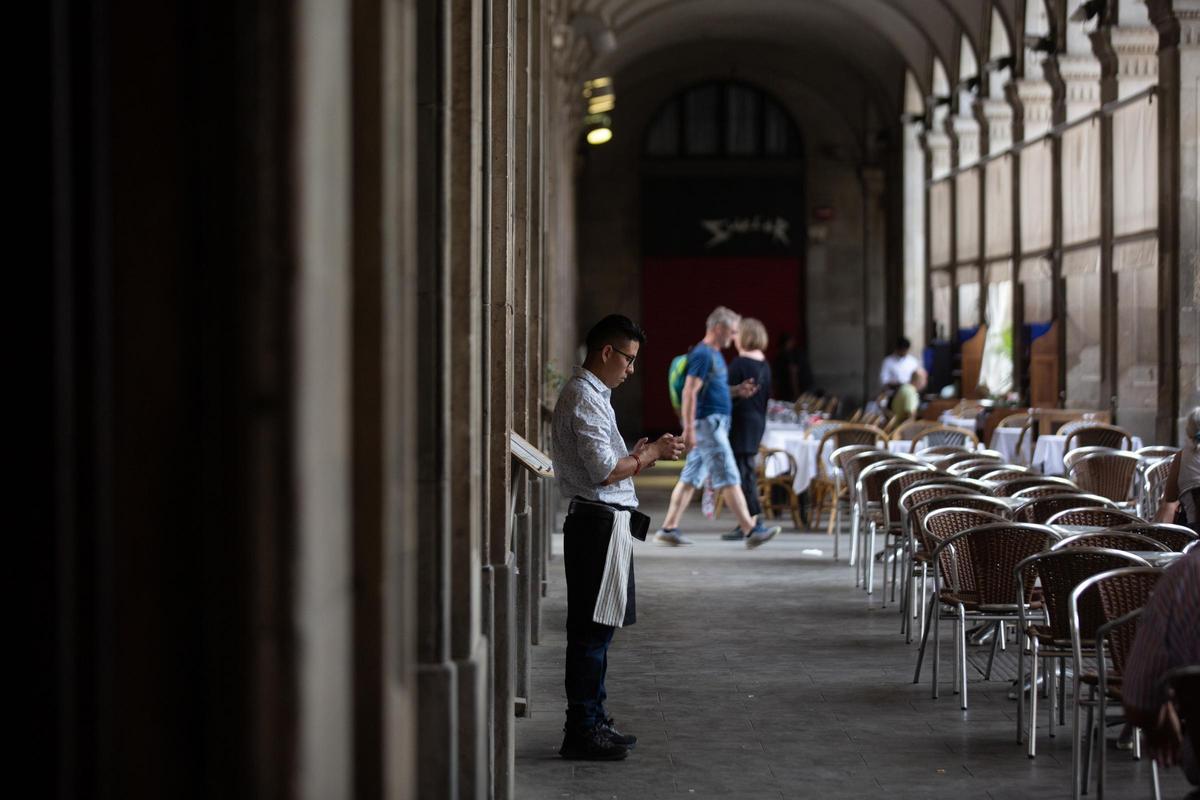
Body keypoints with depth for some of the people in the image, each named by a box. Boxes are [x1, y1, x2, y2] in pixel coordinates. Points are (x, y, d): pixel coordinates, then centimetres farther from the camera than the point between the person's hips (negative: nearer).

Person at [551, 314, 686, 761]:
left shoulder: (591, 395, 19)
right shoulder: (584, 398, -15)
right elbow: (604, 471, -21)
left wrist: (639, 454, 13)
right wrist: (652, 454, -10)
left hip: (601, 523, 11)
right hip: (599, 521, -11)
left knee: (596, 629, 15)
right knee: (592, 629, -8)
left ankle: (593, 722, 21)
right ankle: (582, 732, -5)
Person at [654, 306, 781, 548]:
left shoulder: (714, 355, 18)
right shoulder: (703, 354, -13)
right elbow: (690, 392, -19)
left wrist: (737, 391, 12)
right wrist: (689, 429, -23)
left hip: (715, 423, 10)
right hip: (707, 422, -10)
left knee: (690, 478, 9)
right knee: (728, 478, -7)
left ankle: (668, 528, 10)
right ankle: (751, 530, -6)